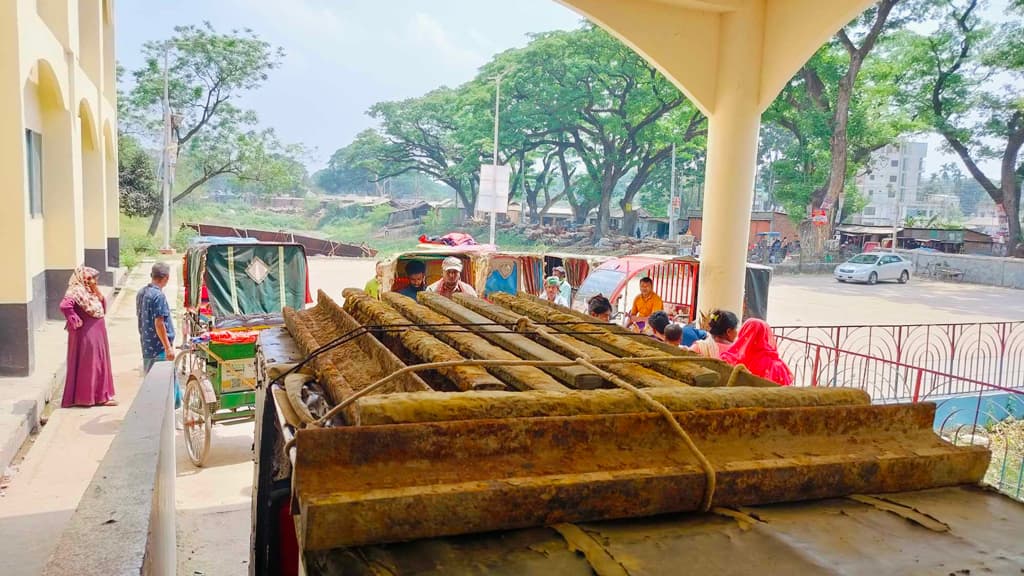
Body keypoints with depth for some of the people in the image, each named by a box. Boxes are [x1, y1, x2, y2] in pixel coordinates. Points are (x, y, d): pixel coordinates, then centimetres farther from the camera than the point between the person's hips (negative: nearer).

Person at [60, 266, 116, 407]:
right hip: (86, 336, -9)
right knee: (87, 365, -2)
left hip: (97, 335, 9)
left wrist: (98, 292, 2)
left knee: (99, 364, 13)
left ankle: (101, 396, 21)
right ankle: (84, 397, 7)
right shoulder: (76, 291, -14)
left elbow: (103, 309, 14)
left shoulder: (90, 291, 13)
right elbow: (65, 306, -32)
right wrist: (76, 321, -21)